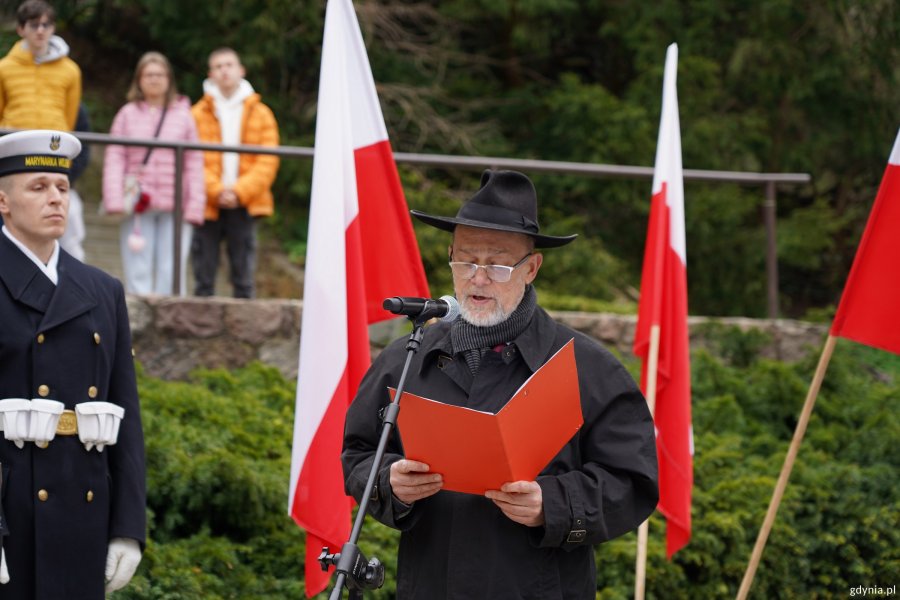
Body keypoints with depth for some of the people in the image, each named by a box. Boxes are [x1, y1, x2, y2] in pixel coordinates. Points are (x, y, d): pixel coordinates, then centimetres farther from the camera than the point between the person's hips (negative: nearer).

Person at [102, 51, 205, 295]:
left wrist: (195, 206, -2)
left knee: (172, 272, -2)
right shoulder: (127, 115, 8)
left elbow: (194, 163, 6)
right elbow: (114, 159, 3)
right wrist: (115, 199, -9)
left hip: (174, 210, 0)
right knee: (138, 272, -2)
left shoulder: (183, 116, 9)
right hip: (137, 208, 0)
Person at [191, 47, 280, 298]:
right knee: (204, 279, 2)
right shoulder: (198, 114, 4)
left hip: (244, 205, 1)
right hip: (207, 205, 0)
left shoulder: (260, 114, 7)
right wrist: (216, 191, -15)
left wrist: (239, 192, -12)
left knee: (243, 278, 3)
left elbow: (267, 162, 0)